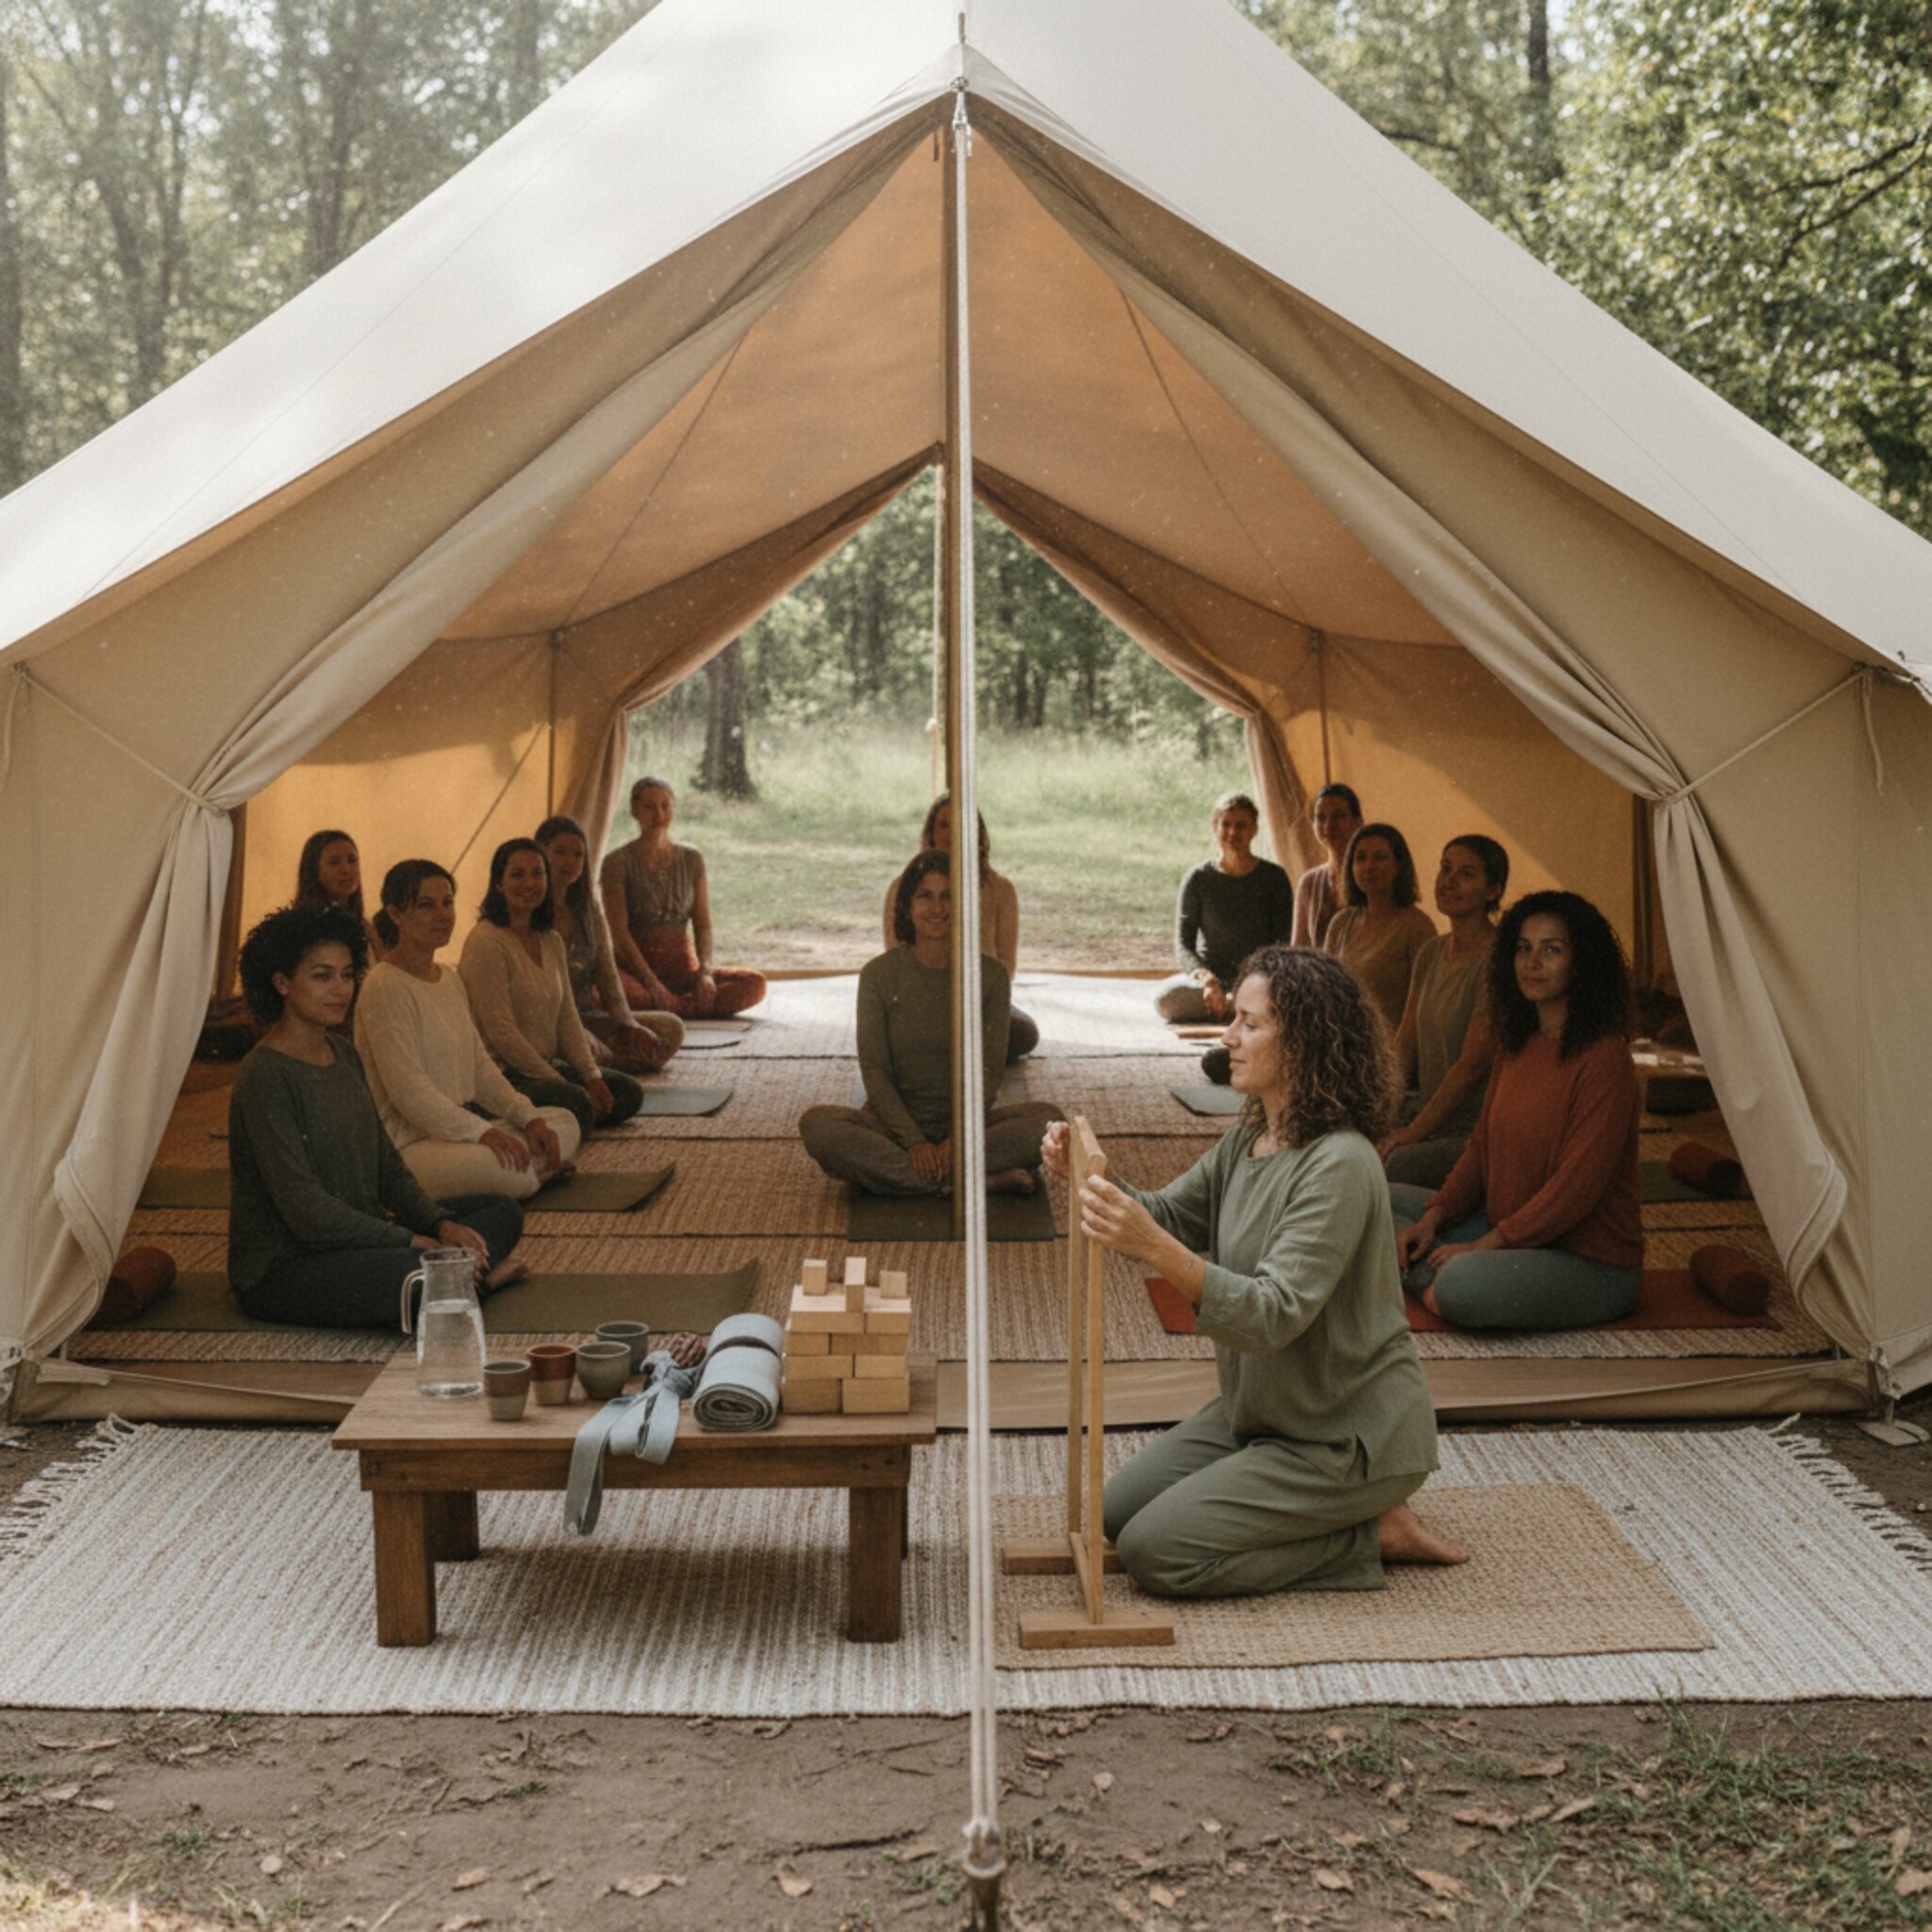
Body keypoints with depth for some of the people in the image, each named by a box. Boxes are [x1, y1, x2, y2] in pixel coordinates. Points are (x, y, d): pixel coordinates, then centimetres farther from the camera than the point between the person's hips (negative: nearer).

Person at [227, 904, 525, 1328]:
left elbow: (386, 1164, 12)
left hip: (357, 1241, 9)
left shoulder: (344, 1055, 10)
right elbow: (304, 1209, -23)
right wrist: (414, 1242, -22)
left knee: (502, 1213, 7)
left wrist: (440, 1224, -6)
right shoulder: (264, 1077, -18)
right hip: (283, 1271, -9)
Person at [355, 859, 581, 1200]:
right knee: (509, 1168, -33)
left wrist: (528, 1117, 2)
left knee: (564, 1123, 5)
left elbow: (481, 1066, 16)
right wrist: (481, 1132, -25)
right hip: (406, 1143, -10)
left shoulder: (450, 981, 16)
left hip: (456, 1127, 10)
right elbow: (408, 1091, -21)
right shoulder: (384, 987, -14)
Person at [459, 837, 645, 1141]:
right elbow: (502, 1032, -19)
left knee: (628, 1093, -1)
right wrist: (558, 1081, -17)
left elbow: (567, 1018, 11)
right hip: (501, 1072, -9)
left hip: (546, 1064, 10)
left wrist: (592, 1077, -2)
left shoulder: (551, 940, 12)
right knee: (576, 1103, -31)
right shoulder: (486, 942, -15)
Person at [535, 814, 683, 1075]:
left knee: (672, 1027, -8)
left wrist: (627, 1024, -6)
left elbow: (607, 973, 9)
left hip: (587, 1017, 8)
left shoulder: (587, 906, 14)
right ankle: (617, 1062, -11)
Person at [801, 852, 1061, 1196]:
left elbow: (990, 1071, -3)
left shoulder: (990, 975, 1)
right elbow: (874, 1072, -5)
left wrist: (958, 1138, -19)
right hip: (896, 1123, 0)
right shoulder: (879, 975, -1)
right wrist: (913, 1141, -19)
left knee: (1046, 1119, -26)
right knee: (816, 1124, -31)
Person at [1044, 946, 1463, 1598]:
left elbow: (1273, 1317, -34)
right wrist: (1088, 1177, -8)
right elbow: (1171, 1214, 11)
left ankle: (1371, 1533, 0)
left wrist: (1154, 1248, -46)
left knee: (1154, 1552, -12)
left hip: (1350, 1437, -9)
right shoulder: (1249, 1140, 2)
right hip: (1263, 1411, 10)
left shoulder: (1340, 1166, -27)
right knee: (1118, 1513, 12)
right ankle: (1345, 1514, 15)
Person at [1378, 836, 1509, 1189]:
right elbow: (1404, 1047, 13)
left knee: (1392, 1166, -33)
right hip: (1425, 1113, 7)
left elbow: (1471, 1065, -17)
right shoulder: (1431, 952, 13)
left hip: (1475, 1133, -7)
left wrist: (1413, 1133, -15)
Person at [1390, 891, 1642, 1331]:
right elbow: (1482, 1147, 14)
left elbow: (1578, 1185, -21)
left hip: (1591, 1264, -9)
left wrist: (1485, 1244, -19)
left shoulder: (1604, 1059, -18)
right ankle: (1444, 1280, -10)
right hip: (1506, 1231, 9)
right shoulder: (1517, 1045, 9)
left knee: (1461, 1286, -36)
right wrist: (1434, 1217, -1)